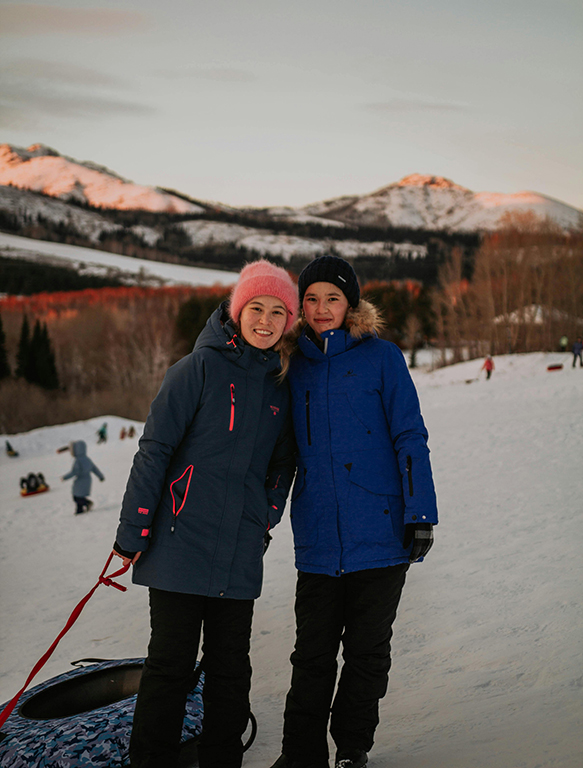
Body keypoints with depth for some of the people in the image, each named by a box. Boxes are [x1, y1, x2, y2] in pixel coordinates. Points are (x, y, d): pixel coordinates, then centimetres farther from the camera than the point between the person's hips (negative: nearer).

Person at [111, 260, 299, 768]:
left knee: (230, 669, 10)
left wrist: (265, 521, 15)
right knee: (171, 664, 1)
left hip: (240, 555, 5)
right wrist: (133, 533, -8)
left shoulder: (281, 385, 10)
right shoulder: (201, 368, -6)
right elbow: (155, 450, -7)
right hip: (182, 541, -4)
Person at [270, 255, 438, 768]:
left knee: (367, 652, 9)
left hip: (380, 532, -2)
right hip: (319, 538, 2)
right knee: (313, 654, 6)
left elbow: (410, 438, -3)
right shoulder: (295, 366, 9)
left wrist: (420, 513, -9)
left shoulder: (381, 357, -1)